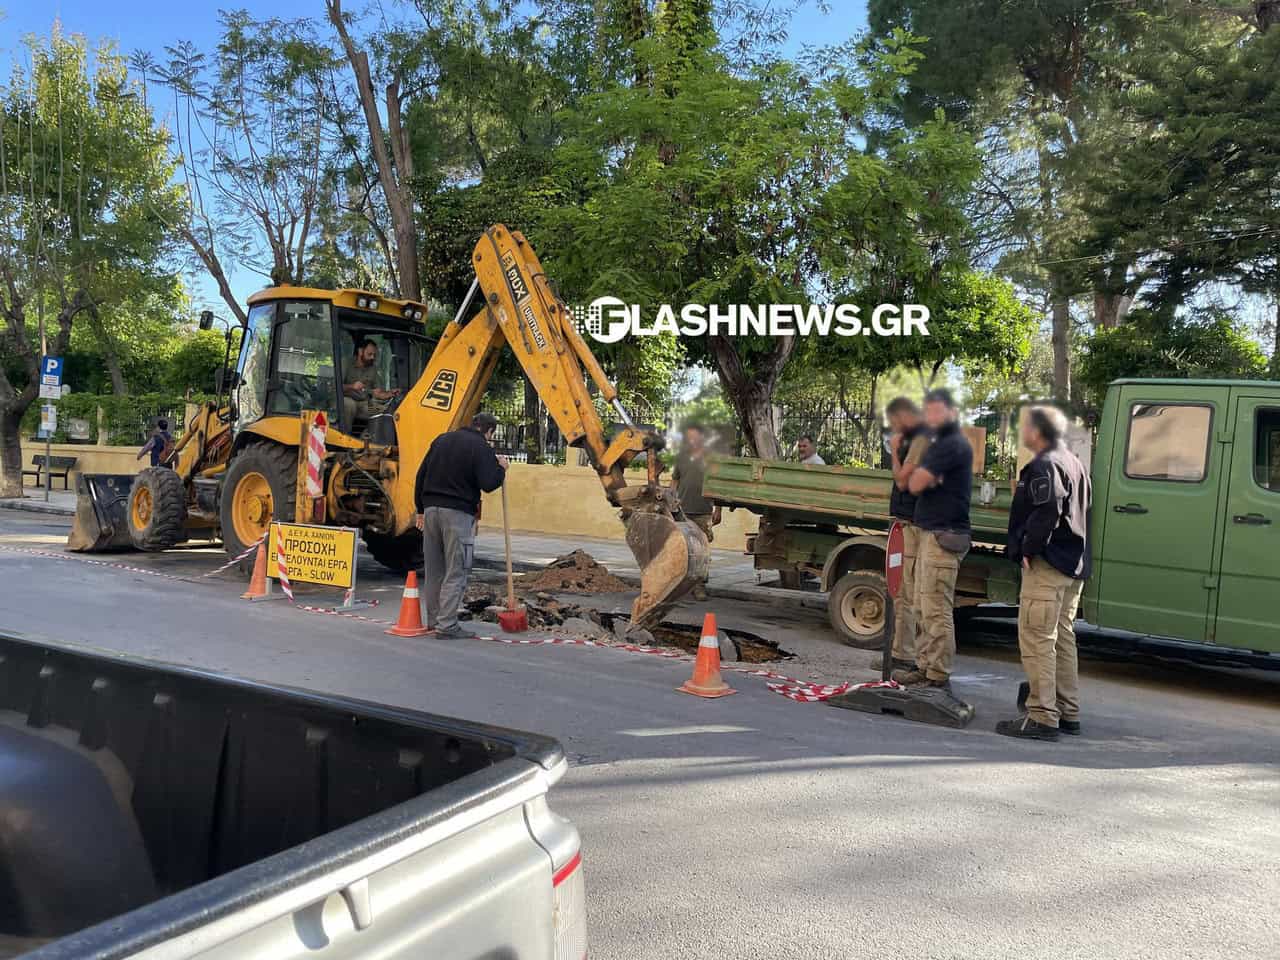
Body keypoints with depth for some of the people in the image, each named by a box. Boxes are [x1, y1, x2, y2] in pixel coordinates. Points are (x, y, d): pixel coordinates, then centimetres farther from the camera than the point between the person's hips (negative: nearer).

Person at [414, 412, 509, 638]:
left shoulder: (442, 439, 16)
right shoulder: (481, 448, -5)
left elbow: (421, 476, 16)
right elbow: (488, 484, -14)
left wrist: (421, 510, 19)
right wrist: (501, 469, 6)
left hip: (431, 509, 7)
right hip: (458, 513, -7)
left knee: (433, 570, 13)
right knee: (455, 572, -2)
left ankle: (433, 619, 22)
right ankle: (446, 625, -3)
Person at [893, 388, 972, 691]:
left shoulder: (952, 444, -13)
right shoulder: (942, 443, 20)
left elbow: (915, 484, -15)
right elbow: (912, 483, 19)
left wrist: (917, 473, 2)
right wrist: (921, 475, 2)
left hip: (943, 536, -11)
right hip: (932, 534, 11)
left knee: (937, 611, -8)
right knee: (926, 608, 15)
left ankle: (938, 678, -4)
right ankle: (925, 667, 22)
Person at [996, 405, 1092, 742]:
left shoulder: (1044, 466, -13)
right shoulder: (1074, 463, 19)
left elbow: (1048, 510, -27)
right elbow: (1084, 507, 21)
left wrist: (1028, 549, -19)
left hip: (1047, 565, -10)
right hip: (1074, 566, 10)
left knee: (1037, 639, -8)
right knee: (1062, 638, 17)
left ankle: (1042, 717, -8)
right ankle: (1068, 712, 24)